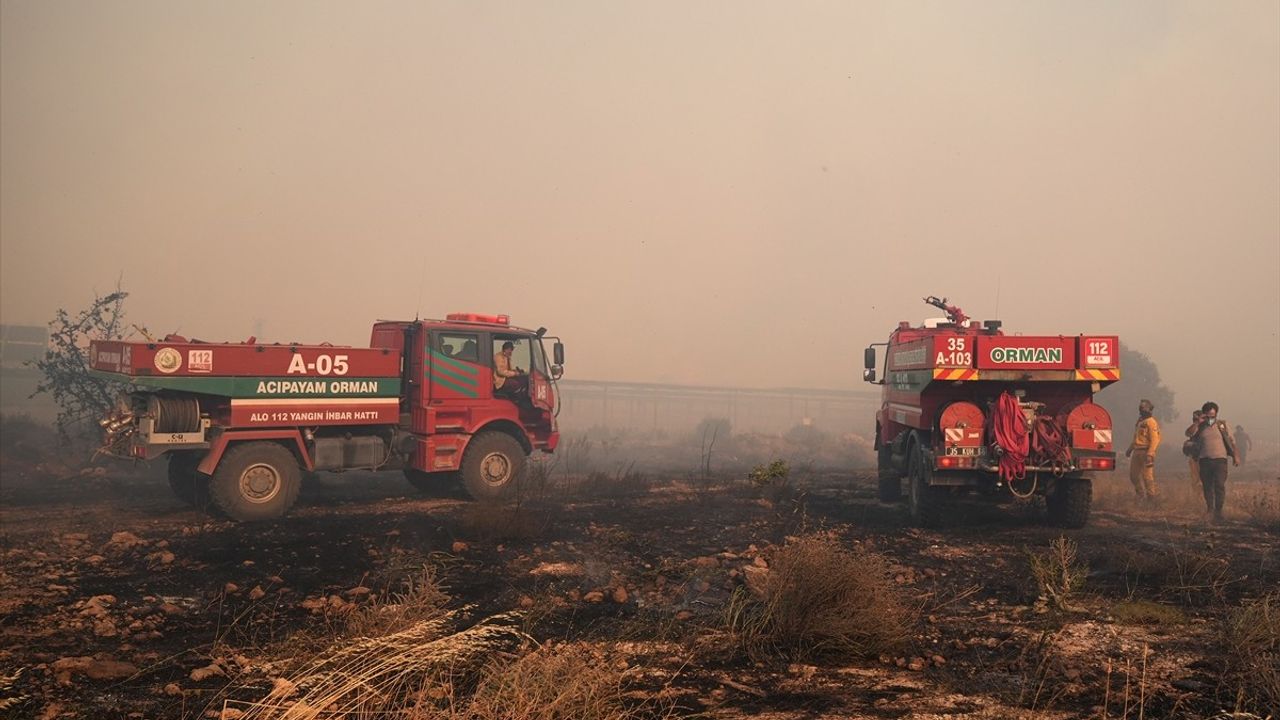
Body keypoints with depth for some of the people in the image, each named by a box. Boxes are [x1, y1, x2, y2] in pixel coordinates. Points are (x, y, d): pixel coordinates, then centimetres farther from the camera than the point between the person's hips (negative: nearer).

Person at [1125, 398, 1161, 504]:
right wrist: (1130, 449, 25)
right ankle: (1141, 496, 18)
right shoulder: (1139, 421, 18)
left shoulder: (1151, 422, -9)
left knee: (1147, 476, -7)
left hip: (1146, 452, -9)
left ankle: (1151, 498, -1)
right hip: (1137, 452, 9)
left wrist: (1149, 454, -24)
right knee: (1133, 475, 9)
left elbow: (1155, 439, -16)